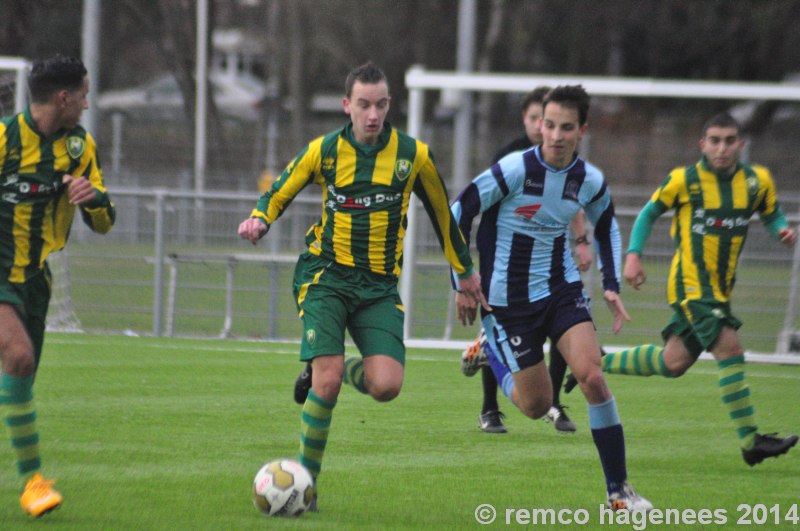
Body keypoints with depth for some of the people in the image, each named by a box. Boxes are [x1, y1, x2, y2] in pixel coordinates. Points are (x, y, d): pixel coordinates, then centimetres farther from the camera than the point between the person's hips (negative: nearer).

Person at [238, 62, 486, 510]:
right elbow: (279, 194, 11)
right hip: (327, 276, -1)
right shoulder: (323, 151, -2)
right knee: (327, 382, -18)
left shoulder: (413, 155, 0)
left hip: (379, 286, 1)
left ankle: (337, 369, 19)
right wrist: (259, 220, -12)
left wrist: (465, 271, 22)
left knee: (387, 386, -17)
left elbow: (442, 212, 14)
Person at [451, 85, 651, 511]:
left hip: (562, 288, 3)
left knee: (592, 376, -18)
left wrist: (612, 285, 7)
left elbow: (606, 228, 17)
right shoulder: (515, 169, -19)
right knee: (536, 405, 2)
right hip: (510, 296, -3)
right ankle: (493, 353, 36)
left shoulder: (591, 181, -5)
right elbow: (459, 213, -11)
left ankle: (618, 488, -9)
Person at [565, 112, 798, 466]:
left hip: (720, 288, 6)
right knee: (729, 348, -20)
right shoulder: (683, 180, -7)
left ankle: (597, 362, 34)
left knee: (673, 363, 13)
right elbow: (649, 213, 5)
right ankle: (750, 441, -18)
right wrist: (633, 255, -5)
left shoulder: (757, 181, 3)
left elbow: (771, 214, 17)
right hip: (690, 283, -6)